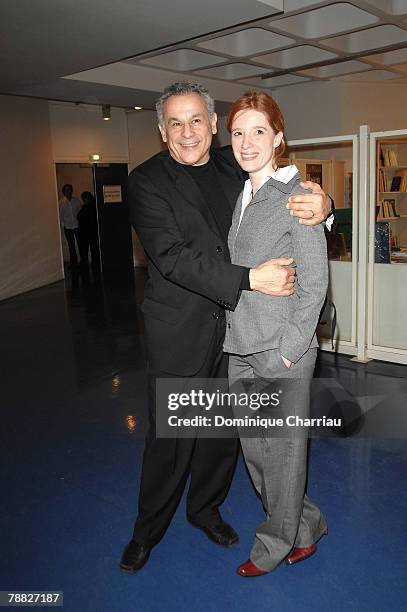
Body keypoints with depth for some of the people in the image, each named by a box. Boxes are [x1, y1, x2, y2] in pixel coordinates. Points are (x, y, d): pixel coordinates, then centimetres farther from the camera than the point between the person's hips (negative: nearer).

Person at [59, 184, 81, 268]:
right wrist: (63, 224, -2)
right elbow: (60, 214, 3)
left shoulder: (76, 200, -1)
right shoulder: (61, 202, -2)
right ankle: (73, 262, 18)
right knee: (71, 245, 8)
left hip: (77, 225, 0)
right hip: (67, 227, 1)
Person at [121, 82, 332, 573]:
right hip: (179, 332, -4)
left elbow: (287, 195, 9)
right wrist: (250, 278, -27)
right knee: (169, 436, 6)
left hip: (234, 326, 5)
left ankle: (205, 509, 41)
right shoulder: (147, 181, -9)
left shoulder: (234, 168, 5)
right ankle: (148, 529, 31)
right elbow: (172, 256, -20)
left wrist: (320, 204, -16)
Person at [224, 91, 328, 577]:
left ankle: (276, 543, 31)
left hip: (283, 351, -7)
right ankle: (306, 528, 37)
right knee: (253, 447, 16)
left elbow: (314, 282, -12)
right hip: (241, 348, 8)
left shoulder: (296, 196, -10)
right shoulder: (241, 196, 12)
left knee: (283, 447, 9)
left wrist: (289, 349, -15)